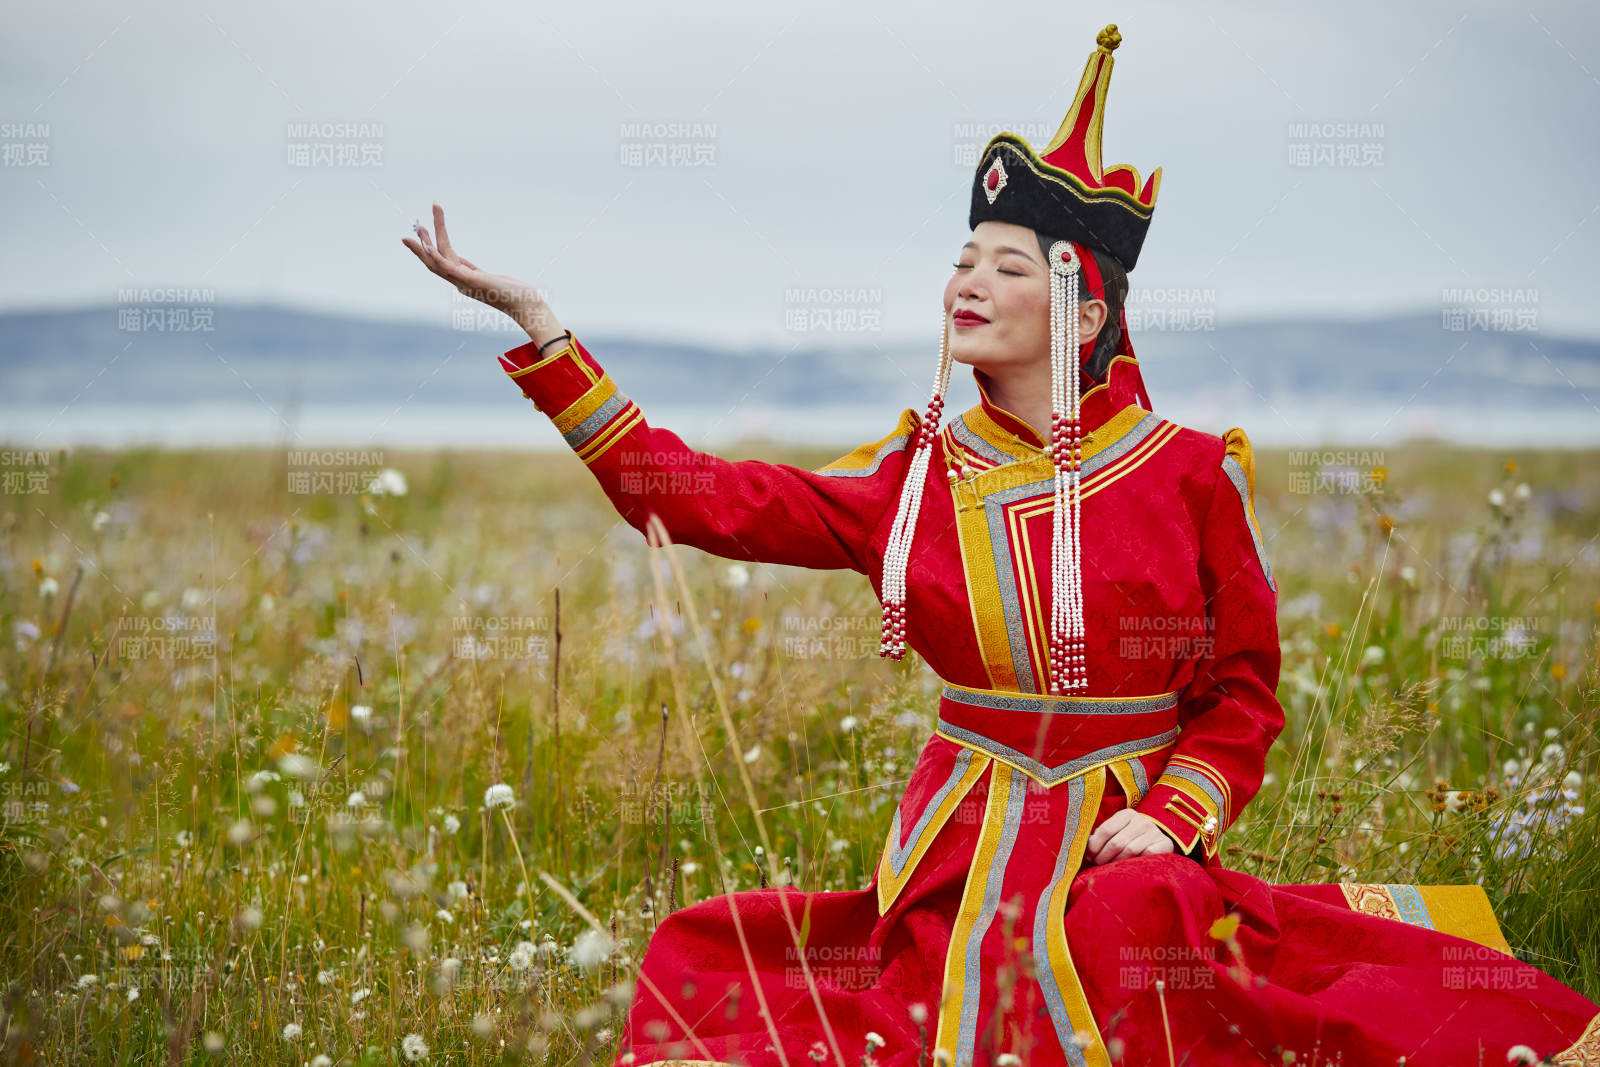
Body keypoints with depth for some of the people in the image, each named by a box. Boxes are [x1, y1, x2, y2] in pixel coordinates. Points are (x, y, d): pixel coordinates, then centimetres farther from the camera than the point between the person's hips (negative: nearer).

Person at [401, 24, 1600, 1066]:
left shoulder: (1193, 475, -1)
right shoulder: (913, 476, 4)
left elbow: (1245, 696, 5)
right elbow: (695, 497, 2)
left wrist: (1170, 815, -13)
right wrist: (536, 322, 0)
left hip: (1130, 836, -2)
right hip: (963, 845, 2)